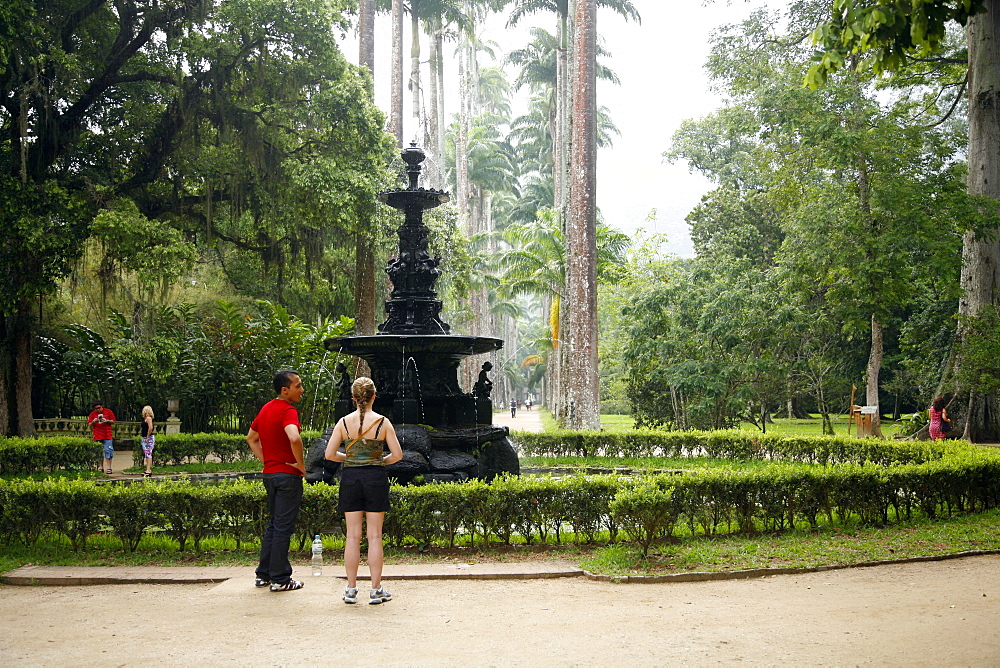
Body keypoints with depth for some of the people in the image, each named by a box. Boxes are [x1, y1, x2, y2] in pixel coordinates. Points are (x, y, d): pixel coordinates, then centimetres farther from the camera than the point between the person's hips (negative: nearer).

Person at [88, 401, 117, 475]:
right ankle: (101, 468, 11)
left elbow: (113, 422, 6)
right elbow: (90, 425, 8)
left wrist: (107, 420, -13)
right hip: (97, 436, 2)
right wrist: (93, 421, -13)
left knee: (108, 451, -7)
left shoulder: (109, 411, 3)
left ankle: (109, 468, -4)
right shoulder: (92, 414, 8)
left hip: (107, 436, -2)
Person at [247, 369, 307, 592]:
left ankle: (264, 574, 23)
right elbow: (294, 438, -36)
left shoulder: (266, 409, 12)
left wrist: (266, 460, 15)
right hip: (287, 474, -9)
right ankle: (280, 579, 3)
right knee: (284, 527, -2)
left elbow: (251, 438, 23)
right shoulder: (287, 410, -17)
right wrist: (301, 465, -21)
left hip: (270, 472, 9)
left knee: (274, 525, 18)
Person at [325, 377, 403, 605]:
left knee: (353, 536, 7)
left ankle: (351, 589, 11)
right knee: (375, 536, 4)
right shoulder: (382, 422, -6)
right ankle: (376, 590, 8)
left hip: (350, 477, 2)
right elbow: (397, 454, -5)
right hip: (376, 478, -2)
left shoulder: (344, 422, -2)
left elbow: (330, 454, -2)